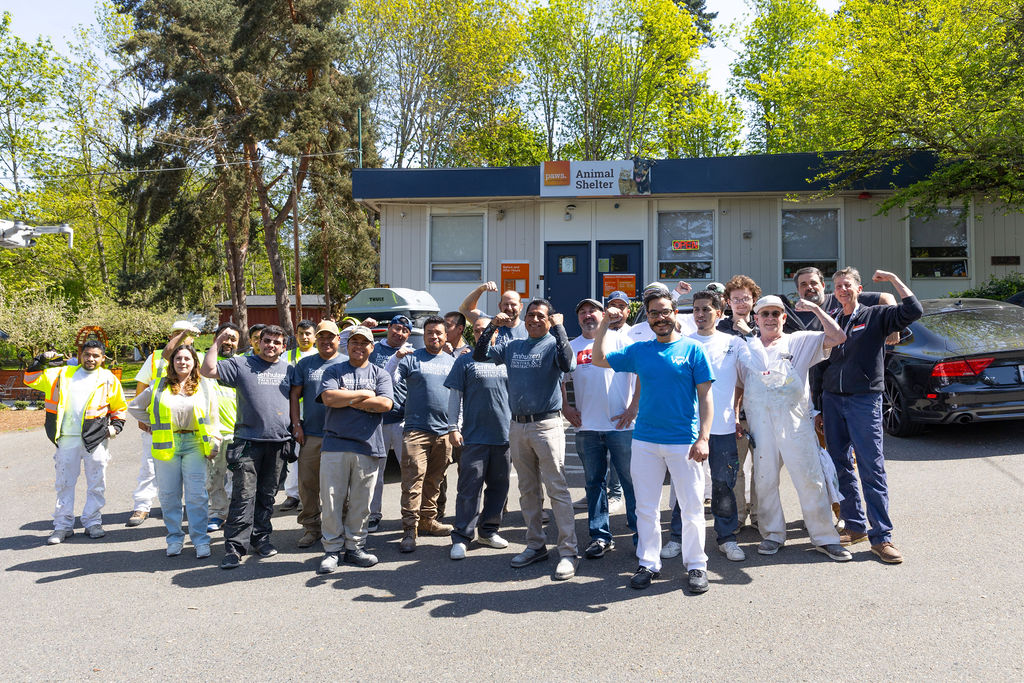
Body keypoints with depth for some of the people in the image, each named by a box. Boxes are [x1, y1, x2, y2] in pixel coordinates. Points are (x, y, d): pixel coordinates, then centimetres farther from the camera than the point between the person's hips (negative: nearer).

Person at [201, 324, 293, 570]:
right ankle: (235, 547, -2)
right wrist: (217, 342, -7)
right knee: (243, 496, -6)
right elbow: (207, 371, -5)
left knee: (267, 495, 12)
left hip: (278, 441, 3)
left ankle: (261, 538, 24)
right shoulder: (241, 364, 4)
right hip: (248, 441, -3)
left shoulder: (289, 369, 14)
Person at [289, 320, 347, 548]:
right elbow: (295, 395, 10)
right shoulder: (305, 364, 10)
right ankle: (311, 527, 18)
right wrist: (297, 424, 0)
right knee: (307, 484, 5)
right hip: (310, 435, 2)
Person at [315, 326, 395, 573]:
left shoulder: (380, 374, 13)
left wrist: (348, 400, -5)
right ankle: (332, 550, 12)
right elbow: (329, 398, -8)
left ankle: (354, 547, 19)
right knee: (332, 499, 0)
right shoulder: (333, 371, 11)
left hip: (367, 447, 1)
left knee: (361, 502, 6)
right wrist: (364, 395, -3)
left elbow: (385, 404, -5)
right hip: (335, 444, -1)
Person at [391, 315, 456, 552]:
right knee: (413, 480, -10)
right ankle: (410, 530, -7)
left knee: (434, 480, 12)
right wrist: (395, 358, -18)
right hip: (416, 429, -4)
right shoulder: (411, 359, 3)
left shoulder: (452, 362, 16)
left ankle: (428, 521, 25)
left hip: (444, 432, 4)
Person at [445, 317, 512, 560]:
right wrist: (453, 428, -5)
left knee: (499, 485, 10)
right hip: (474, 436, -3)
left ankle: (488, 531, 24)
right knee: (470, 487, -4)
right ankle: (461, 537, 3)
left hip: (504, 435, 4)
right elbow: (455, 396, 3)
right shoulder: (465, 361, 5)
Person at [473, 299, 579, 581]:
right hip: (517, 426, 6)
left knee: (556, 488, -7)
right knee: (527, 490, 13)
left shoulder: (553, 344, -2)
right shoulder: (512, 346, 13)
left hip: (546, 425, -6)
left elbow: (568, 365, -22)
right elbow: (479, 355, 9)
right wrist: (492, 327, -1)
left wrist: (559, 327, -19)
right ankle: (535, 546, 24)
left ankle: (568, 552, -2)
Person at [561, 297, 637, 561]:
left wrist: (634, 407, -7)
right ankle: (600, 537, 19)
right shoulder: (571, 347, 12)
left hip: (622, 425, -3)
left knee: (632, 481, 1)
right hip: (587, 427, 3)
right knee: (594, 482, 9)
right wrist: (565, 408, 7)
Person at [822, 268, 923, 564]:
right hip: (832, 400, 4)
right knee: (840, 467, 7)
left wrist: (892, 278, -9)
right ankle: (856, 526, 18)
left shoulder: (876, 316, 3)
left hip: (864, 399, -4)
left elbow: (913, 310, -13)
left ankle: (881, 537, -1)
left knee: (872, 469, -6)